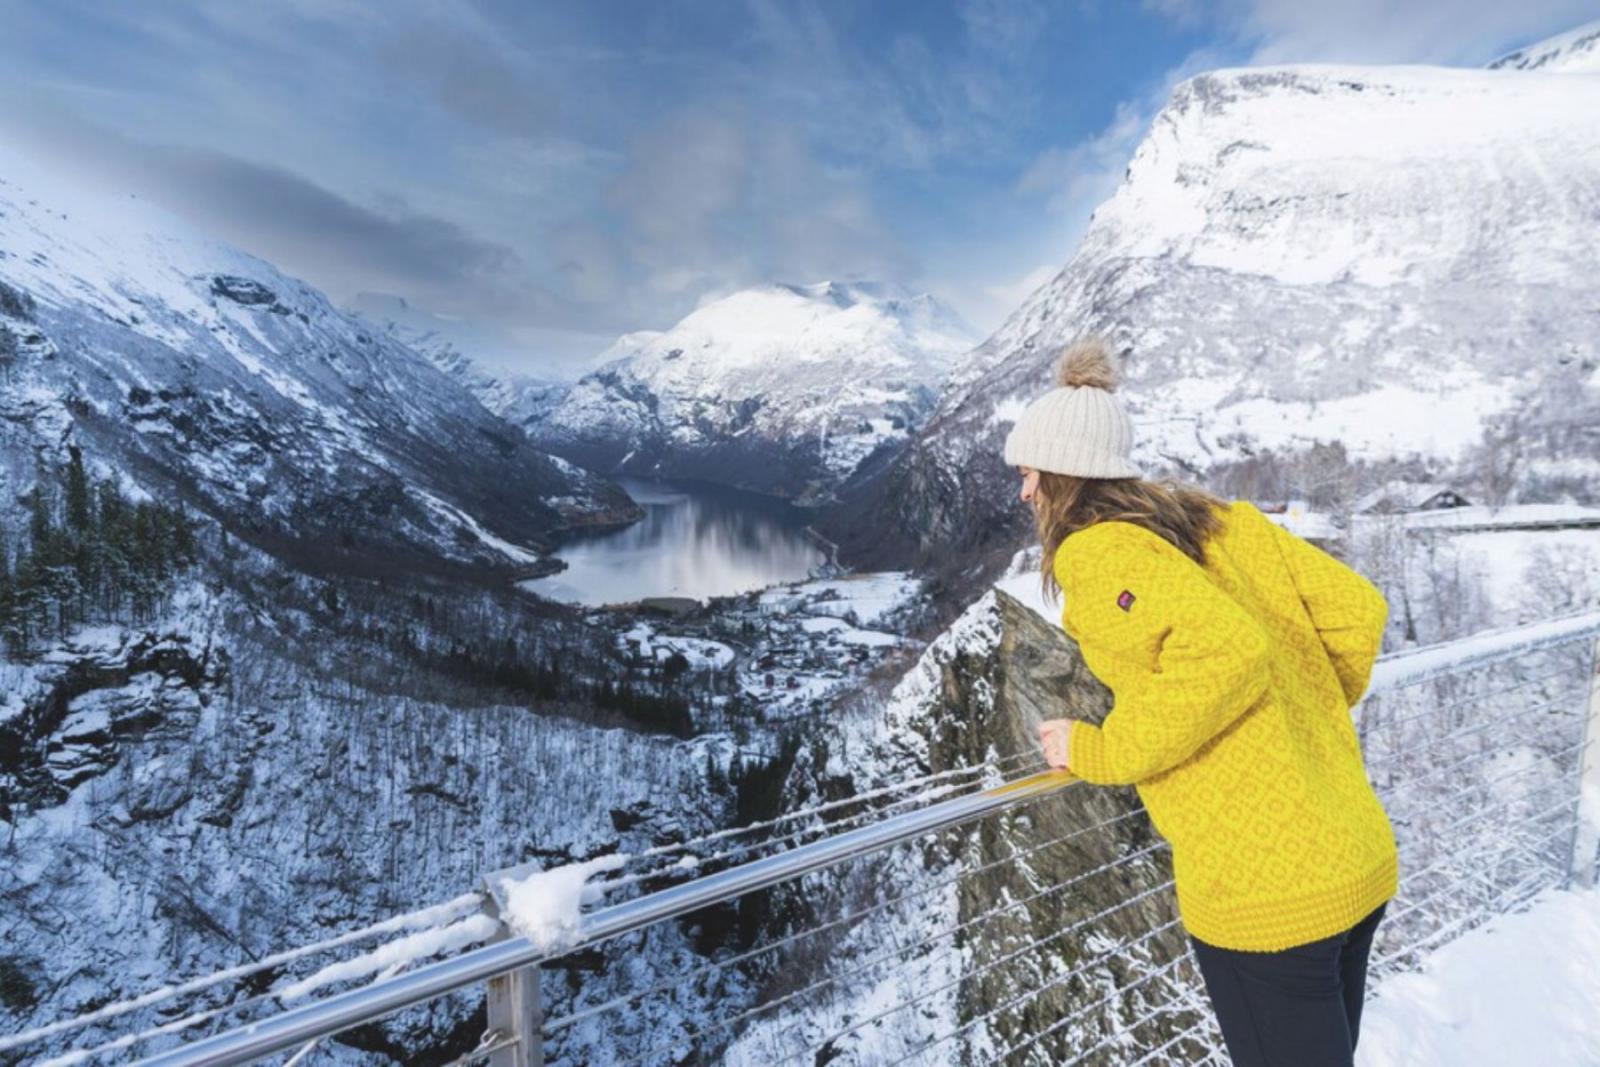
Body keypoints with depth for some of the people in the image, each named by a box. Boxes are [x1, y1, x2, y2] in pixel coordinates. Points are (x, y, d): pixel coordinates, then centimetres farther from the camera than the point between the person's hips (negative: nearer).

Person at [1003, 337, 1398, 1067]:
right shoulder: (1223, 519, 6)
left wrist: (1099, 753, -17)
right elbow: (1356, 608, 5)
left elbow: (1226, 650, -29)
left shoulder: (1097, 552, -17)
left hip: (1264, 898, -8)